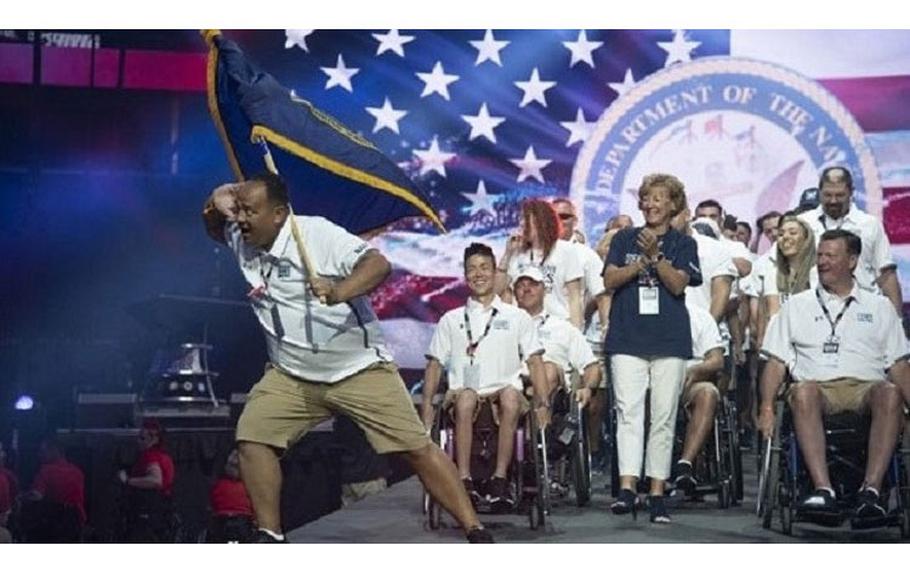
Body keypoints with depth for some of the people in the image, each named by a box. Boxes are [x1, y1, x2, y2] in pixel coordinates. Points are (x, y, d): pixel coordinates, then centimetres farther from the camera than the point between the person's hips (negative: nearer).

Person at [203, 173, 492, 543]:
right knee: (252, 436, -12)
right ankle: (270, 535, 1)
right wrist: (215, 204, -2)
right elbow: (214, 228, 22)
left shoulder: (317, 233, -20)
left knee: (416, 448, -7)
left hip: (359, 370, -5)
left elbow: (379, 264, -29)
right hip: (291, 376, 6)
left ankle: (476, 533, -2)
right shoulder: (241, 239, 0)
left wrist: (339, 291, -48)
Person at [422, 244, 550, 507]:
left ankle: (499, 477, -34)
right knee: (465, 397, -36)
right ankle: (464, 478, -36)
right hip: (462, 394, 0)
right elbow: (435, 364, 16)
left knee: (511, 396, -36)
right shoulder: (451, 320, 20)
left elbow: (534, 362, 11)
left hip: (504, 390, 0)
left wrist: (543, 404, -2)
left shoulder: (517, 317, 18)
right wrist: (426, 403, 1)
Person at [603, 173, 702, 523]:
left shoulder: (683, 244, 10)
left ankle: (657, 493, 3)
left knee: (664, 416, 0)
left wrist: (655, 256, -15)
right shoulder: (625, 239, 14)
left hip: (670, 340, 0)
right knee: (629, 411, -9)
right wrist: (642, 262, -9)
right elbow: (610, 280, 3)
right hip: (627, 338, 0)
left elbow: (678, 284, -4)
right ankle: (627, 488, -15)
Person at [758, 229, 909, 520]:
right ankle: (823, 489, -41)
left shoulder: (879, 307, 22)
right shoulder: (796, 306, 21)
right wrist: (767, 407, -2)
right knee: (802, 391, -36)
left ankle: (871, 488, -38)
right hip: (818, 386, 0)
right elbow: (777, 362, 13)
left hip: (865, 388, 1)